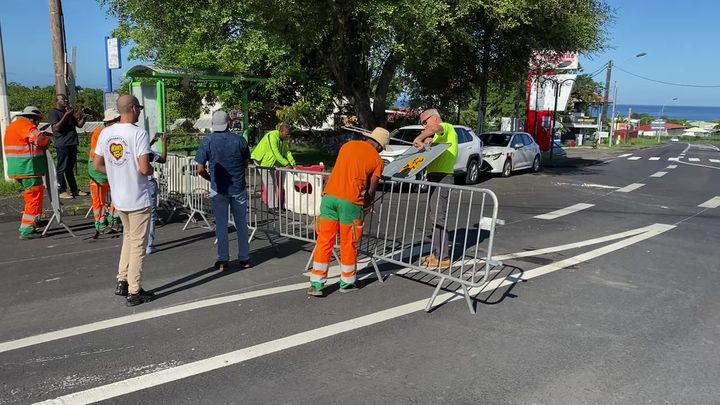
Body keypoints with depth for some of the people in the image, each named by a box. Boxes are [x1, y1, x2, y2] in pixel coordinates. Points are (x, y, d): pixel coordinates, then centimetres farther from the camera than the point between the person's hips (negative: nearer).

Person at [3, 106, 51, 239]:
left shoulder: (13, 125, 21)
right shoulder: (24, 125, -12)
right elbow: (39, 138, -27)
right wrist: (47, 140, -5)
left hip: (20, 169, 10)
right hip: (28, 168, -10)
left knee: (31, 196, 23)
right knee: (34, 197, -6)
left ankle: (32, 221, 34)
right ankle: (27, 230, -5)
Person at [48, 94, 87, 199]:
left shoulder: (69, 112, 22)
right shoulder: (53, 113, -3)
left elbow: (79, 124, 22)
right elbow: (57, 127, -16)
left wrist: (83, 116, 4)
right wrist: (66, 115, -18)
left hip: (72, 144, 8)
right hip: (62, 144, -8)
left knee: (70, 168, 13)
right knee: (61, 168, -5)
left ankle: (74, 189, 17)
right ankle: (62, 191, -2)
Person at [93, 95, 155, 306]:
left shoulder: (105, 133, 3)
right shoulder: (138, 133, -17)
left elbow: (97, 165, 7)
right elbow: (144, 169, -23)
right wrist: (151, 169, -2)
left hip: (118, 197, 7)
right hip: (138, 198, -6)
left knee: (129, 236, 25)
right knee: (138, 244, 3)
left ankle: (122, 281, 24)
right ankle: (134, 292, 10)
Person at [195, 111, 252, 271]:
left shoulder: (207, 142, -7)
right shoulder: (239, 140, -3)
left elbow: (200, 169, -7)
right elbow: (246, 163, 7)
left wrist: (211, 179, 11)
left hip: (219, 189, -1)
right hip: (238, 187, 1)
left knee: (221, 224, 7)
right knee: (241, 223, 9)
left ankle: (223, 260, 11)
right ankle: (244, 258, 14)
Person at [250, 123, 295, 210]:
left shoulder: (283, 139, 2)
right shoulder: (272, 136, -25)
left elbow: (287, 151, 5)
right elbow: (276, 153, -28)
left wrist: (293, 164, -4)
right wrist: (286, 164, -26)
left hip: (271, 161, 8)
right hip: (262, 160, -8)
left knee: (276, 182, 5)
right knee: (269, 182, -9)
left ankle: (277, 204, 10)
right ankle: (272, 206, -5)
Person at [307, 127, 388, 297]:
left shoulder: (348, 145, 15)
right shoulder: (377, 159, 5)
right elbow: (371, 190, 6)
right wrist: (367, 206, 26)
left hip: (330, 196, 3)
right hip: (350, 201, -3)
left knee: (324, 241, 7)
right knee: (348, 244, 12)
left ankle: (316, 284, 9)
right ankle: (347, 283, 25)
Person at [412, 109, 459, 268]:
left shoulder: (447, 127, -4)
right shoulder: (439, 136, 26)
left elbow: (435, 127, -27)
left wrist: (419, 139, -27)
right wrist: (426, 141, -2)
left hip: (442, 178, -10)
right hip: (435, 177, 10)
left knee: (438, 218, -10)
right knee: (433, 216, 15)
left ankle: (443, 257, -6)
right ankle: (436, 252, 23)